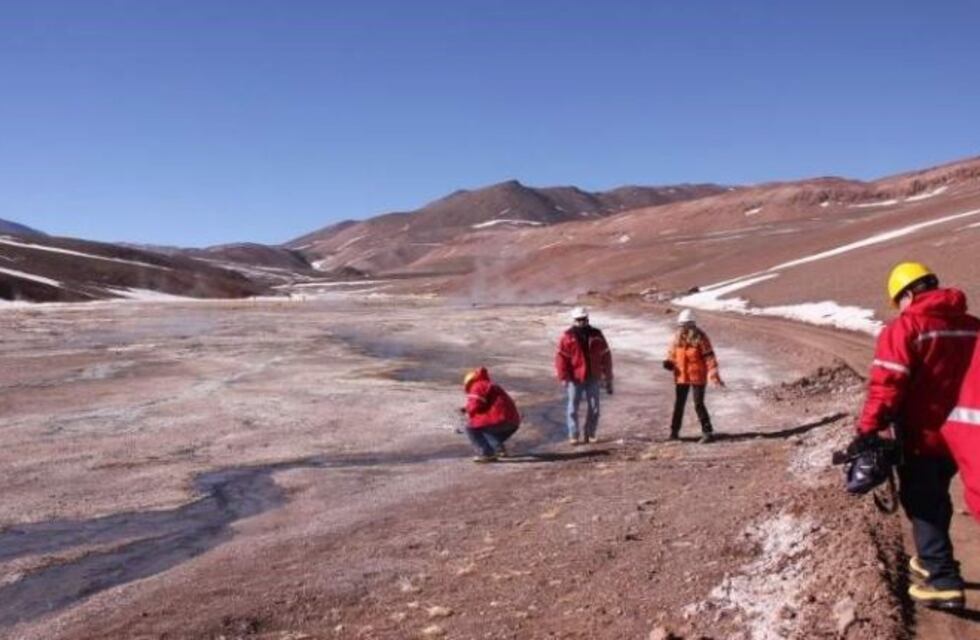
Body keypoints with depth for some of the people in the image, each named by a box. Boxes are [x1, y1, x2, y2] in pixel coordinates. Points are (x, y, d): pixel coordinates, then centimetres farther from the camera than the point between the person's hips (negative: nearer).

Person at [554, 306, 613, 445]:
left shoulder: (596, 336, 5)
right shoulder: (567, 337, -4)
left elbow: (606, 357, 9)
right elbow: (561, 358, -5)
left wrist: (608, 379, 8)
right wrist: (564, 378, -11)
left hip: (593, 378, 3)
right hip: (575, 379, -3)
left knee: (594, 408, 6)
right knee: (573, 408, 2)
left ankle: (589, 434, 18)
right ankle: (574, 436, 10)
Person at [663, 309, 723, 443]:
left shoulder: (700, 338, -12)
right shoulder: (677, 338, 2)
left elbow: (709, 358, -14)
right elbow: (672, 354, 12)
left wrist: (714, 375, -22)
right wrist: (669, 363, -11)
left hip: (697, 377, -5)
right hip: (681, 377, 5)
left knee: (699, 405, -4)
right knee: (678, 405, 12)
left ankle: (707, 432, 6)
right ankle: (674, 432, 23)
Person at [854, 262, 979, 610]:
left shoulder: (905, 327, -16)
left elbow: (886, 386, -22)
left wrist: (868, 430, -17)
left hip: (921, 437, -7)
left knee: (921, 504, 3)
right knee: (937, 497, 23)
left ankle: (943, 582, 1)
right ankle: (933, 560, 36)